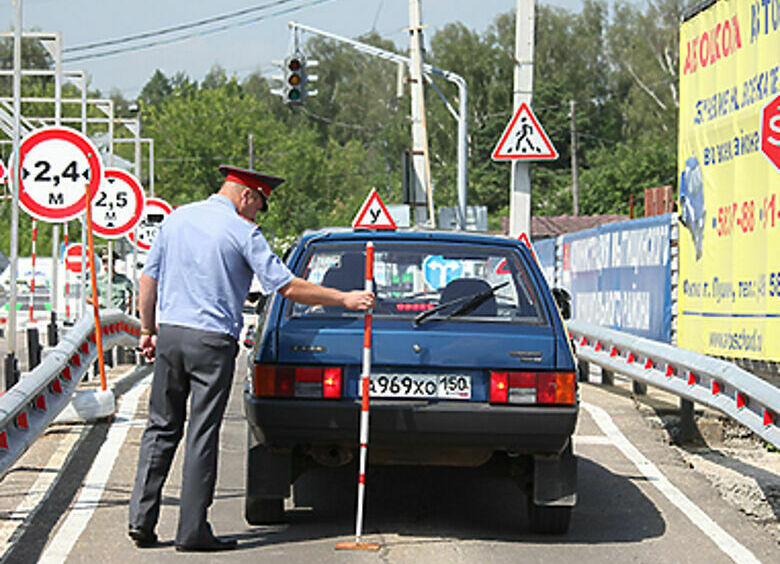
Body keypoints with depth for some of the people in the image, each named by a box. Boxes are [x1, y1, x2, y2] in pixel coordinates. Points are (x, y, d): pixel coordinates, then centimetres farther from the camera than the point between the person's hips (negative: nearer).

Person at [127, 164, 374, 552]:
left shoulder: (176, 218, 12)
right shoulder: (243, 232, -6)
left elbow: (149, 278, 14)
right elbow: (288, 288, -8)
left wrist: (148, 330, 21)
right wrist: (344, 299, -2)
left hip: (170, 332, 5)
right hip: (212, 341, -5)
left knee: (161, 428, 12)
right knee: (202, 435, -1)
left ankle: (141, 519, 6)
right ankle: (192, 530, 1)